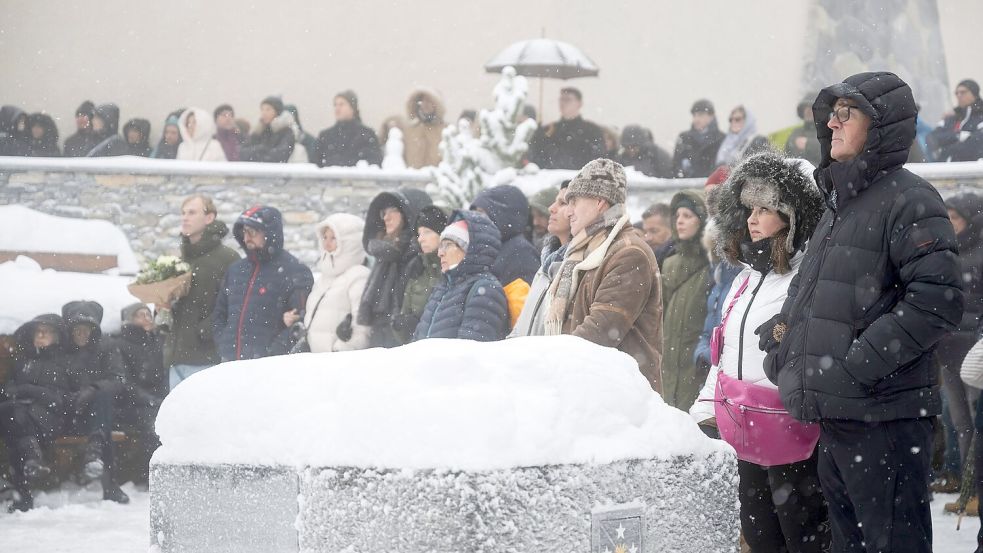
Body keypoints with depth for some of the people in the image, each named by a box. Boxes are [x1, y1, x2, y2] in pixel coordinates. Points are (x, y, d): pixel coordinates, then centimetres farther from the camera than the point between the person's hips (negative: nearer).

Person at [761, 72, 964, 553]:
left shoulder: (909, 200, -9)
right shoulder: (839, 204, 20)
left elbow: (936, 300, -19)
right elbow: (805, 293, 30)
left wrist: (860, 362, -20)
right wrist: (781, 338, 11)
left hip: (884, 420, -9)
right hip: (833, 420, 9)